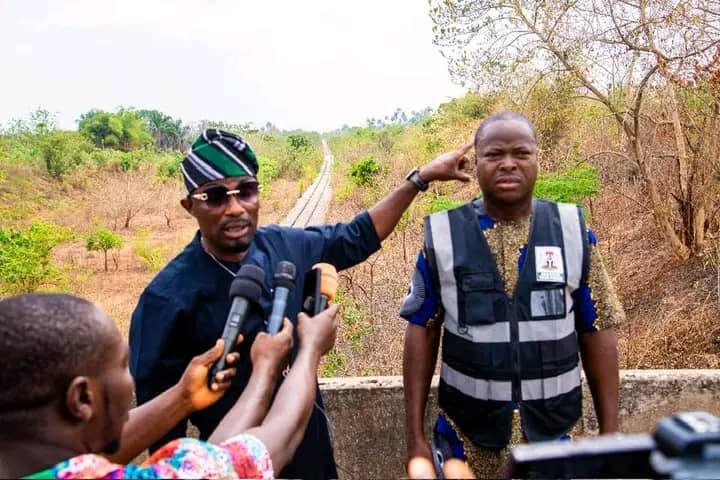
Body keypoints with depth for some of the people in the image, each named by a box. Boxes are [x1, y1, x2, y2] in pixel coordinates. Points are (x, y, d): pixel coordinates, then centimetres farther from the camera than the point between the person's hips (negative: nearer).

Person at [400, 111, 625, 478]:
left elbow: (597, 331, 0)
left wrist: (610, 431, 1)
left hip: (552, 433, 1)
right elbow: (422, 331, -4)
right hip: (464, 435, -1)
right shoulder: (443, 235, -8)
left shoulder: (572, 231, -5)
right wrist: (415, 436, -4)